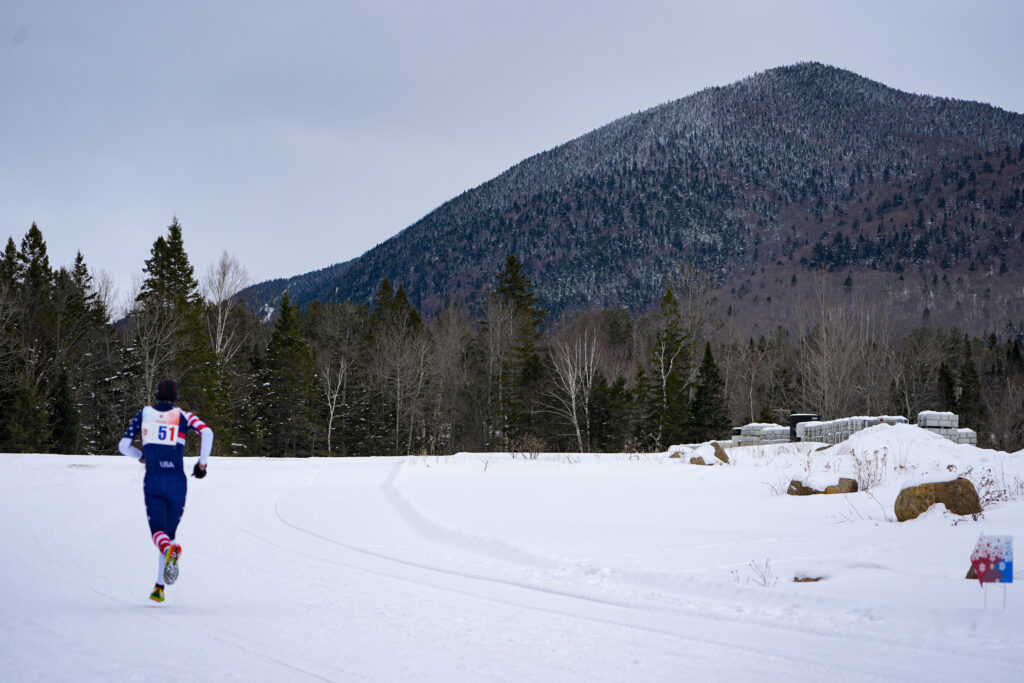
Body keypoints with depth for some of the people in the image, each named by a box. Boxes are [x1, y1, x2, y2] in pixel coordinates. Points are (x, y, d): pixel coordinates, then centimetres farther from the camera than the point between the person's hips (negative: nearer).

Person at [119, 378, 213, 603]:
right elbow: (207, 433, -13)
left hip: (153, 482, -1)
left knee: (158, 531, -7)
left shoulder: (143, 414, 9)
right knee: (169, 533, 15)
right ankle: (159, 588, 10)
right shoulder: (183, 416, 4)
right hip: (177, 483, 1)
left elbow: (123, 446, 9)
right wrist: (202, 463, -2)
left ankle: (170, 550, -46)